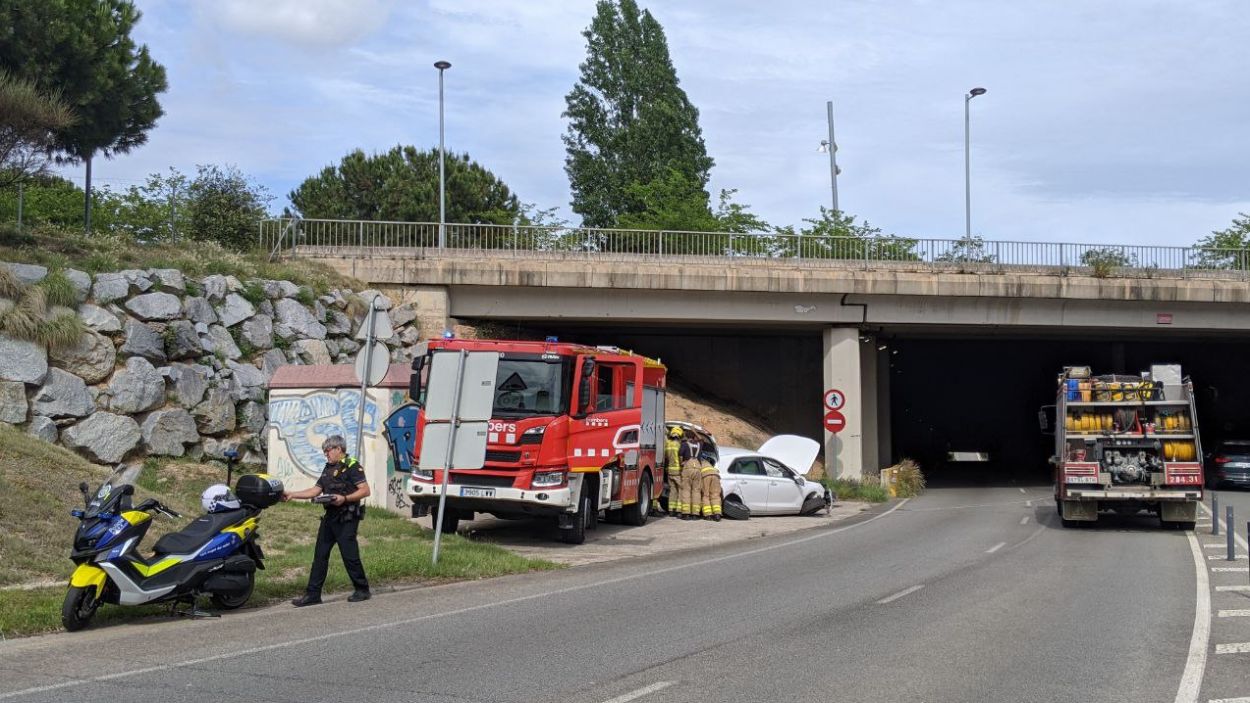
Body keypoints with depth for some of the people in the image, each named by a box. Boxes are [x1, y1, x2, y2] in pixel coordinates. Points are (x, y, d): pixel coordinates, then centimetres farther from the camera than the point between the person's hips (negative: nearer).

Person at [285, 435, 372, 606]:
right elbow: (315, 490, 18)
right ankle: (313, 594, 8)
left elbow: (365, 490, -16)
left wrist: (344, 498, -25)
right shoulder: (329, 468, 18)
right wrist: (292, 495, 11)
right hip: (330, 516, 8)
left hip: (347, 519, -8)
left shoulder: (352, 466, -9)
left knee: (349, 555, -4)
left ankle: (362, 590, 10)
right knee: (320, 555, 5)